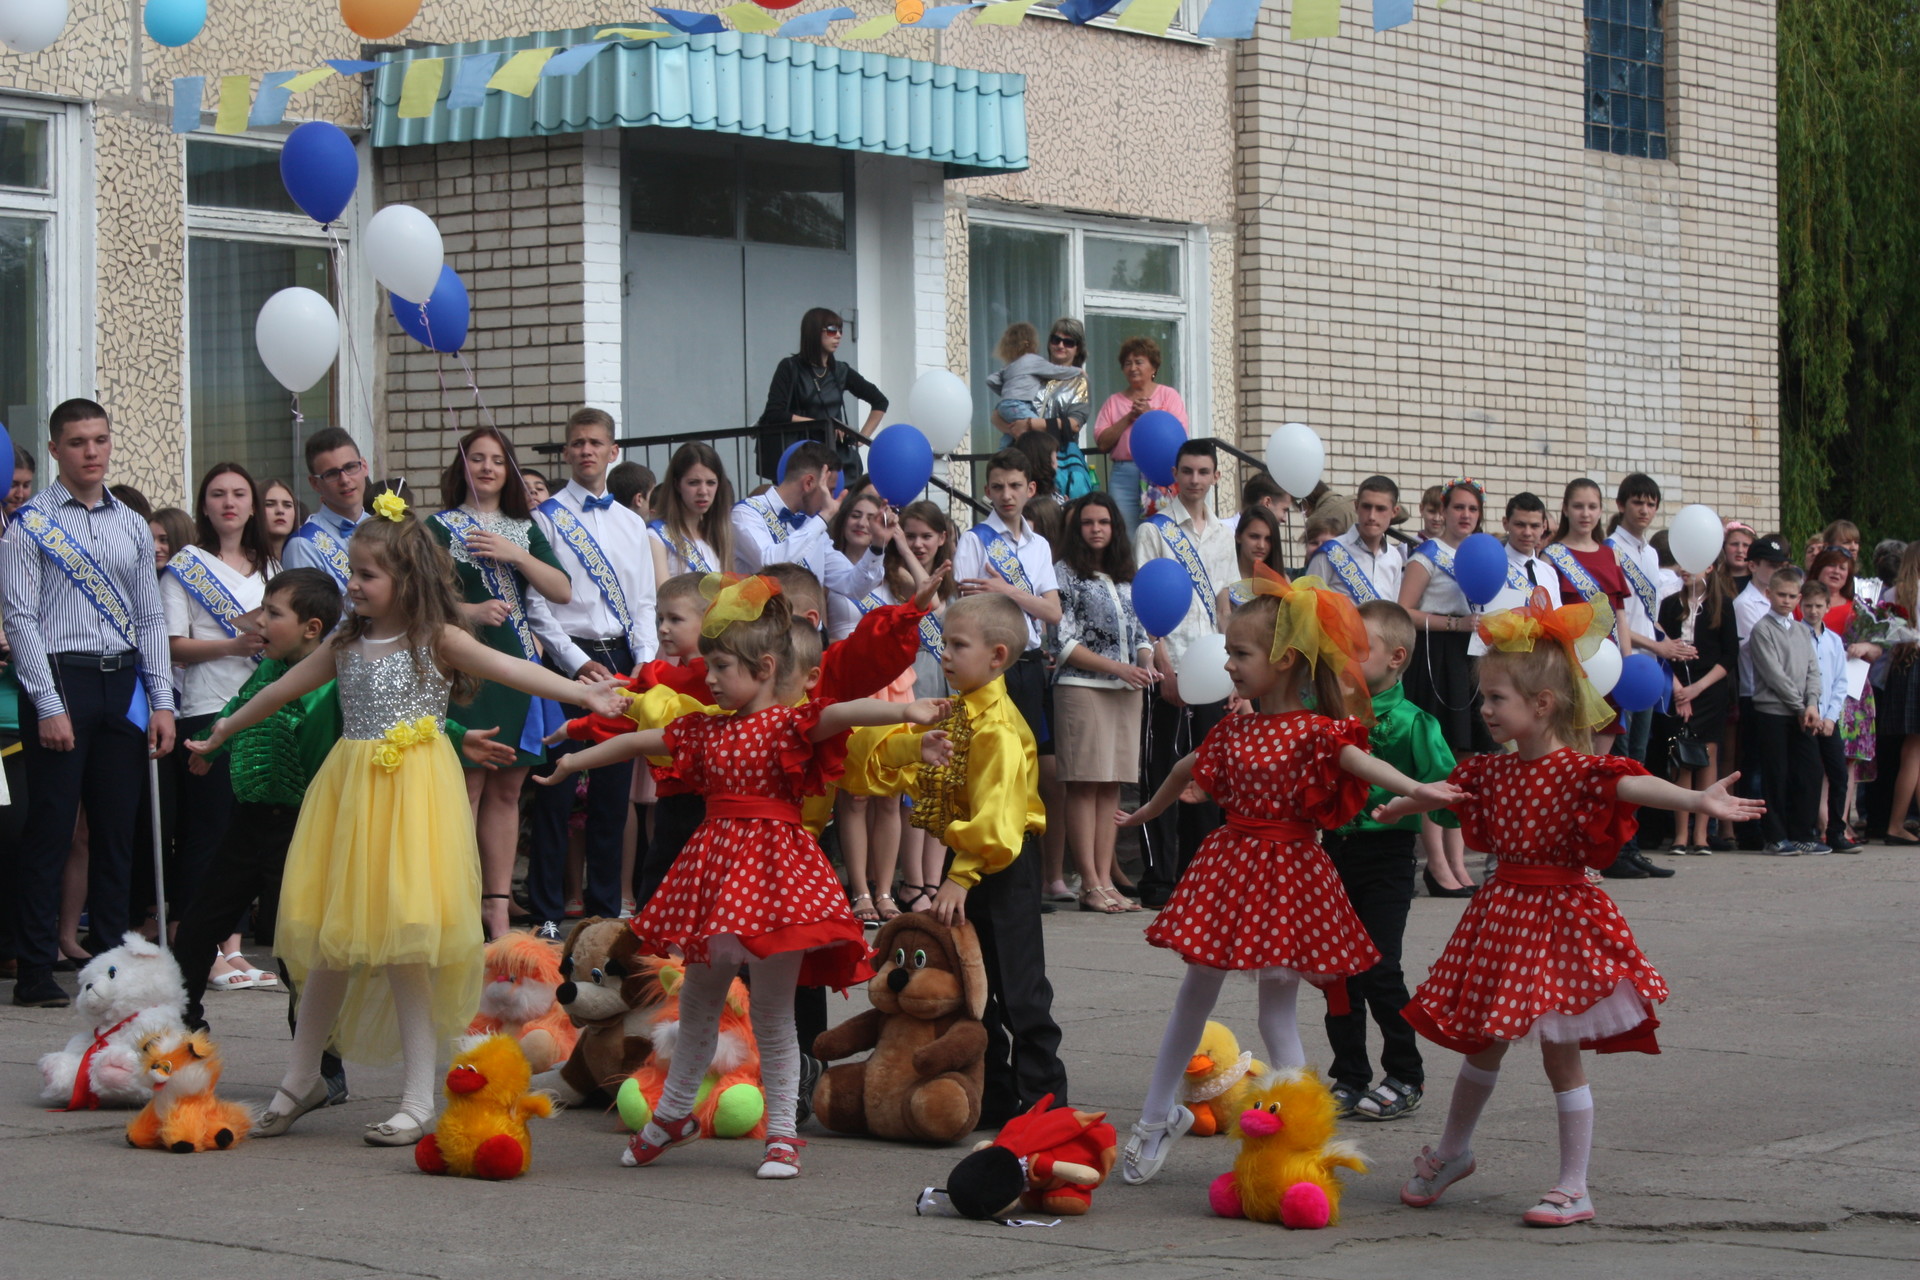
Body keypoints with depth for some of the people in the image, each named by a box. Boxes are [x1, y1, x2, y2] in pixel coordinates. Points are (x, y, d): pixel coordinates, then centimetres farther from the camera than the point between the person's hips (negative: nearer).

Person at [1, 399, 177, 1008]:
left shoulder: (132, 526, 14)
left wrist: (162, 702, 6)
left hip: (124, 684, 5)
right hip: (60, 681, -5)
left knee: (117, 832, 7)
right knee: (50, 832, -4)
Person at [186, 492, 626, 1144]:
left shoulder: (437, 640, -3)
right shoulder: (345, 645, 12)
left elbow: (507, 668, -14)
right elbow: (283, 688, 25)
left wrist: (579, 691, -27)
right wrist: (223, 730, 36)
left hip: (413, 795, -5)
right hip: (351, 793, 5)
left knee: (404, 943, -7)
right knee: (333, 941, 9)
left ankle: (419, 1101, -2)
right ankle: (301, 1079, 22)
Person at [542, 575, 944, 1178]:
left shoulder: (790, 724, -8)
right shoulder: (705, 730, 12)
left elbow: (844, 713, -27)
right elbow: (640, 741, 24)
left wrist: (906, 710, -43)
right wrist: (576, 762, 34)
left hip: (771, 871, -6)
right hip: (714, 867, 6)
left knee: (773, 1012, -1)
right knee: (697, 1001, 17)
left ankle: (782, 1133, 8)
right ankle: (673, 1112, 31)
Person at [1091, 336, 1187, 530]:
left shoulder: (1169, 396, 11)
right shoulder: (1114, 401, 18)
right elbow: (1102, 443, 6)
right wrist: (1129, 417, -1)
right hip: (1123, 474, 2)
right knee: (1127, 537, -4)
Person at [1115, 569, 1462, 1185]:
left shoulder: (1314, 732, -12)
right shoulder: (1235, 728, 7)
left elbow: (1360, 763, -30)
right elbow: (1189, 769, 25)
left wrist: (1415, 790, -49)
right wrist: (1147, 812, 39)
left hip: (1286, 873, -6)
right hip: (1228, 865, 6)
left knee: (1277, 1011, -3)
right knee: (1195, 992, 15)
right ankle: (1156, 1116, 28)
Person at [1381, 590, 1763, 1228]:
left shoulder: (1577, 769, -16)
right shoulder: (1493, 770, 5)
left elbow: (1635, 786, -33)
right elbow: (1446, 790, 25)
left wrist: (1697, 799, -50)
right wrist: (1398, 808, 42)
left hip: (1558, 913, -6)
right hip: (1501, 910, 6)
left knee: (1560, 1051, -1)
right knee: (1483, 1042, 17)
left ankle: (1574, 1187, 7)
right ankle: (1452, 1153, 37)